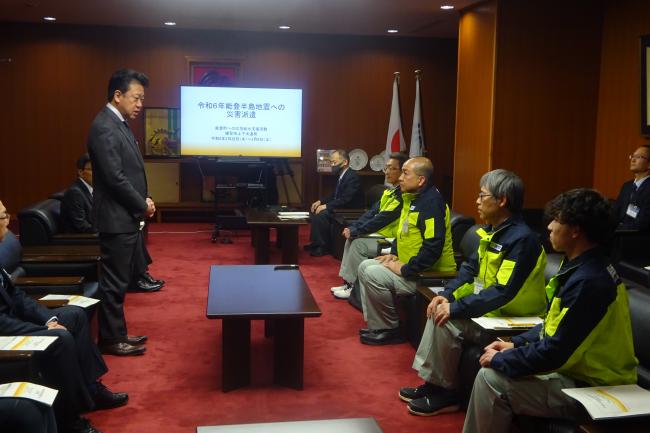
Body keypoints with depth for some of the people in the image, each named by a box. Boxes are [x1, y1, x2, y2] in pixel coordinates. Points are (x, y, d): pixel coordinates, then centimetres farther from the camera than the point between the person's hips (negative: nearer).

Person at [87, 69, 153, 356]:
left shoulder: (119, 124, 13)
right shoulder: (104, 128, -18)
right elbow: (115, 178, -23)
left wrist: (143, 200, 5)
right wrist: (143, 205, -12)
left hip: (127, 216, 10)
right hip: (117, 219, -10)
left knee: (120, 280, 17)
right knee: (114, 282, 0)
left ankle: (117, 333, 27)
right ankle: (110, 339, 12)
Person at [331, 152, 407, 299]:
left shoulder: (403, 195, -21)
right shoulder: (390, 190, 11)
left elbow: (383, 219, -24)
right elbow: (373, 212, 9)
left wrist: (355, 231, -18)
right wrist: (352, 227, -3)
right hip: (381, 233, 10)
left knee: (359, 243, -19)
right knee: (351, 239, 2)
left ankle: (355, 287, -5)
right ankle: (347, 282, 5)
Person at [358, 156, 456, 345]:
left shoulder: (431, 202, -21)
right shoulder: (411, 198, 12)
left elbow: (433, 247, -29)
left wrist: (405, 270, -22)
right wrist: (394, 254, 9)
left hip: (428, 273, -11)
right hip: (407, 263, 11)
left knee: (373, 274, -20)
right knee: (365, 267, 9)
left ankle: (391, 329, -3)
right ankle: (377, 325, 10)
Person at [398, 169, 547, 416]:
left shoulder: (521, 239, -24)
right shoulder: (493, 230, 7)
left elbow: (503, 292, -29)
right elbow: (471, 267, 13)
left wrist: (456, 308, -26)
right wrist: (447, 294, -3)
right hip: (491, 306, 9)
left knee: (447, 321, -20)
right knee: (440, 310, 0)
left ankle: (445, 393, -3)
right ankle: (433, 382, 6)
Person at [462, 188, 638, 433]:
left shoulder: (588, 282, -27)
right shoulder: (585, 267, 5)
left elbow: (555, 353, -26)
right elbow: (555, 324, 17)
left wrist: (500, 360, -14)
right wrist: (516, 344, 7)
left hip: (590, 388, -10)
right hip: (580, 369, 10)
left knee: (491, 378, -13)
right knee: (495, 369, 9)